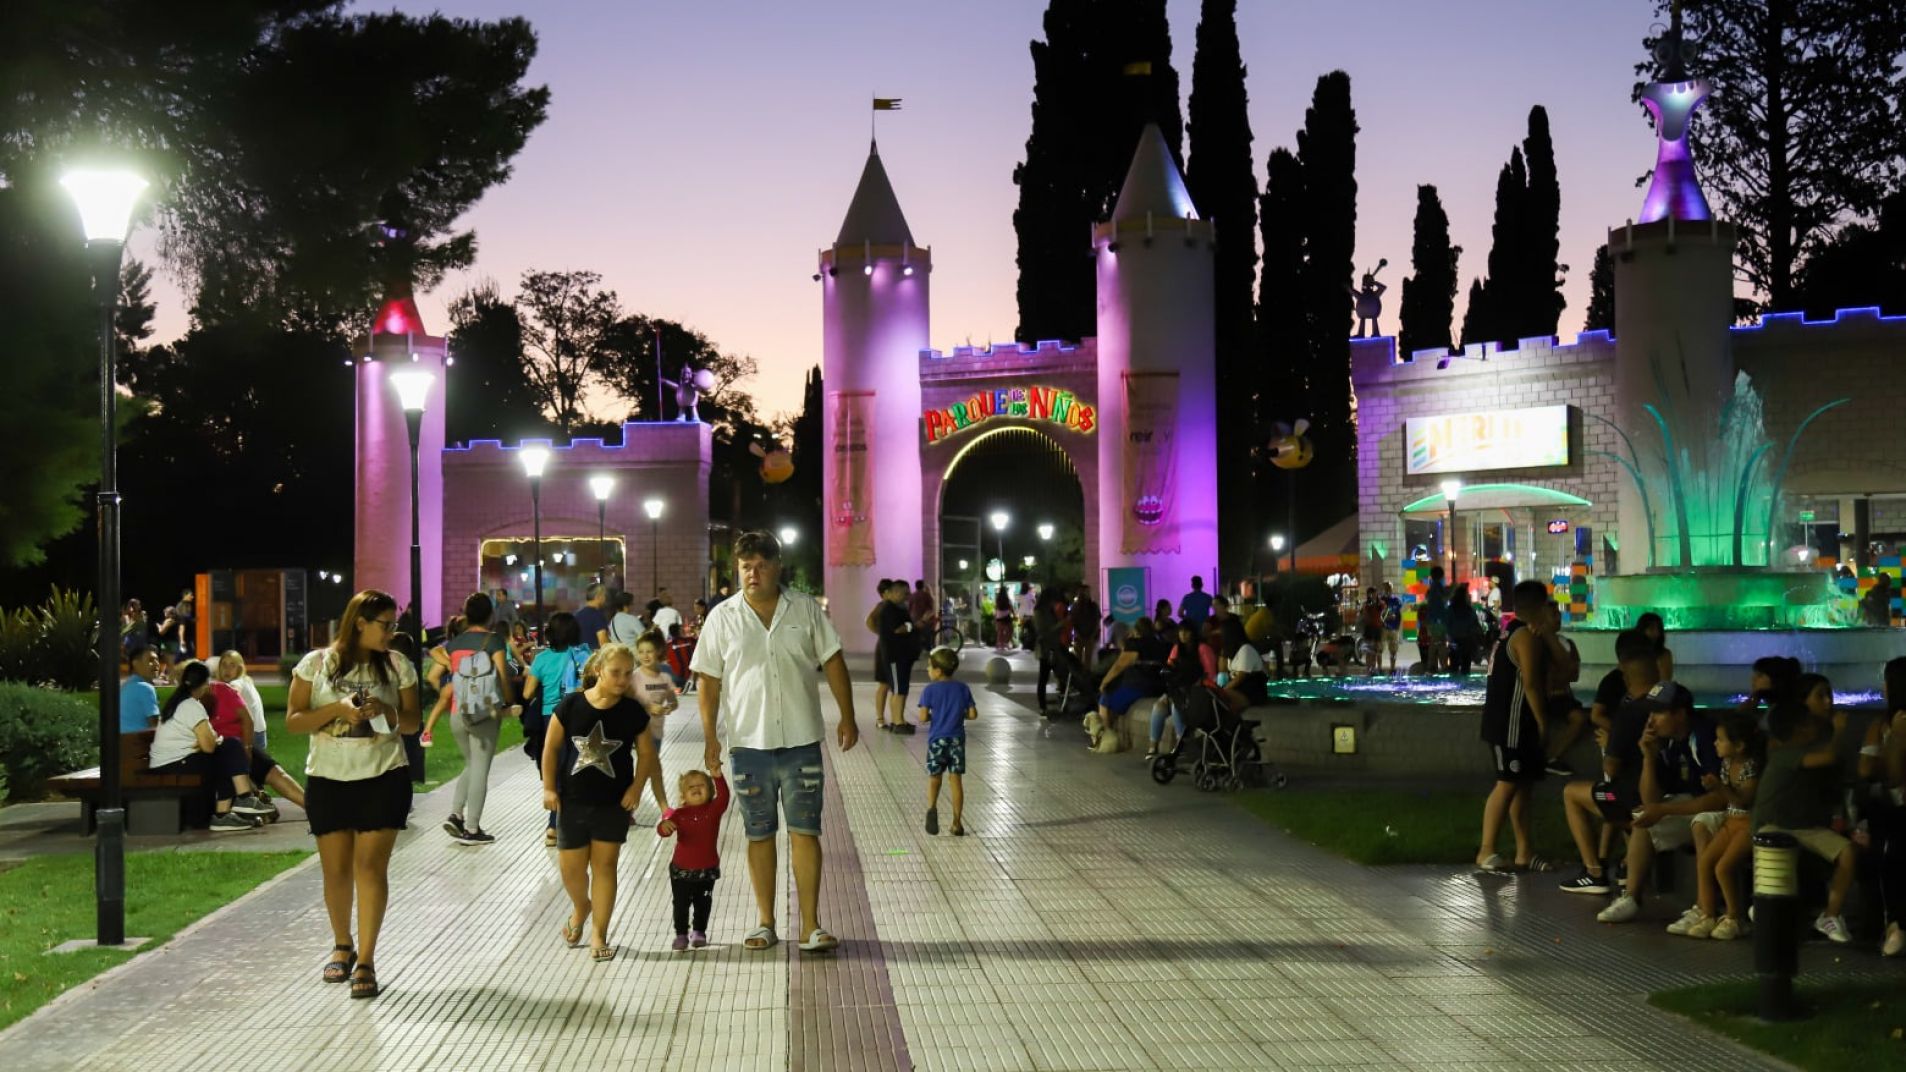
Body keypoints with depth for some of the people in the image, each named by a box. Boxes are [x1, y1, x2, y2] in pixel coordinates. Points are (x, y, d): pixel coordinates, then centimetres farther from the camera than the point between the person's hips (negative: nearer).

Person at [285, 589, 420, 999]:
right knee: (335, 869, 8)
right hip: (328, 779, 1)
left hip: (384, 777, -1)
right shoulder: (316, 664, 0)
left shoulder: (398, 666, 4)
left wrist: (387, 712, -13)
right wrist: (337, 708, -16)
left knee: (370, 865, -9)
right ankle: (342, 947, 29)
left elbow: (413, 723, 8)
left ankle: (366, 961, -6)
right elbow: (292, 722, -2)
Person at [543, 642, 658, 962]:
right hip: (572, 800, 0)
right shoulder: (570, 705, -9)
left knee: (605, 865, 2)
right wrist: (549, 787, -4)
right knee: (571, 867, 8)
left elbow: (646, 753, 3)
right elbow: (551, 747, -1)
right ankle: (581, 907, 40)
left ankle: (598, 934, 11)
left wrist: (636, 787, -8)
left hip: (613, 802, 0)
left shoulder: (633, 712, -5)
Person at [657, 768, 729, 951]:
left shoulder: (713, 809, -6)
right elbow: (662, 830, -17)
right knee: (681, 904, 6)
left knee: (702, 903, 13)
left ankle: (699, 932, 30)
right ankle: (681, 934, 18)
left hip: (706, 869, 0)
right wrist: (664, 825, -42)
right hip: (681, 869, 0)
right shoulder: (678, 813, -7)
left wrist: (717, 775, -38)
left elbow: (723, 796, -24)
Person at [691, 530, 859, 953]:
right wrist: (710, 736, -3)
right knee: (759, 835, 9)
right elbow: (709, 681, 3)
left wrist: (847, 716, 4)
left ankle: (810, 926, 3)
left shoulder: (805, 609, 2)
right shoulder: (723, 618, 1)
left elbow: (833, 662, 7)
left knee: (805, 833, -1)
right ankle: (765, 922, 19)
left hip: (802, 742, 0)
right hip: (749, 744, 0)